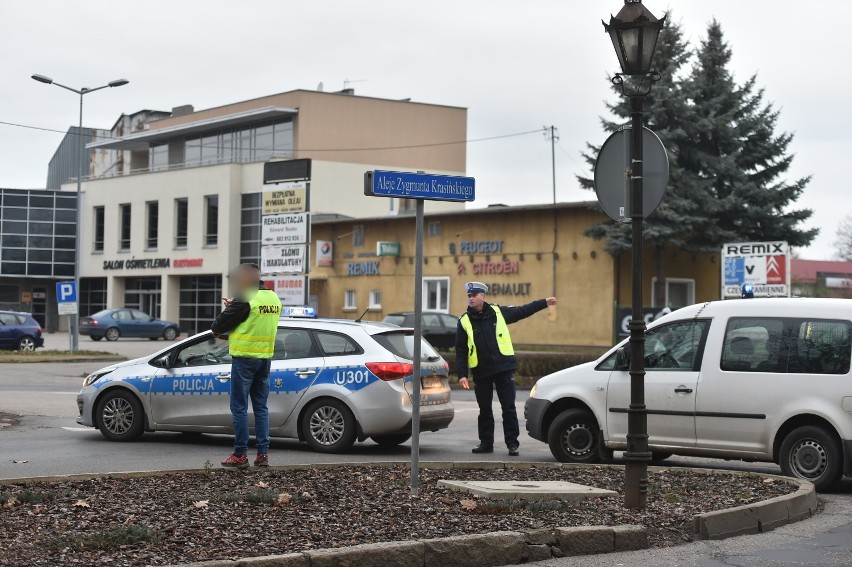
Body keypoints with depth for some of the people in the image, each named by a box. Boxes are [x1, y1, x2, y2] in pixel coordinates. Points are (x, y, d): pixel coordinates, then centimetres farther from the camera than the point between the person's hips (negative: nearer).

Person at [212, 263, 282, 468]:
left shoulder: (246, 299, -14)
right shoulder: (274, 298, 9)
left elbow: (219, 326, -10)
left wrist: (217, 330, 12)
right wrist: (233, 305, 12)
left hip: (244, 358, -7)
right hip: (265, 357, 7)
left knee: (239, 407, -1)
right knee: (261, 406, 12)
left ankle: (240, 455, 0)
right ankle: (263, 453, 10)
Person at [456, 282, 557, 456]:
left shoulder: (498, 312, 4)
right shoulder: (464, 322, 1)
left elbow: (522, 311, 18)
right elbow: (460, 351, 0)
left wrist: (544, 303, 19)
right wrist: (462, 374, -7)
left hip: (503, 369, 0)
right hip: (481, 372, 0)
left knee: (509, 407, -2)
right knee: (484, 409, 8)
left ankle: (512, 444, 2)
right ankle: (486, 443, 19)